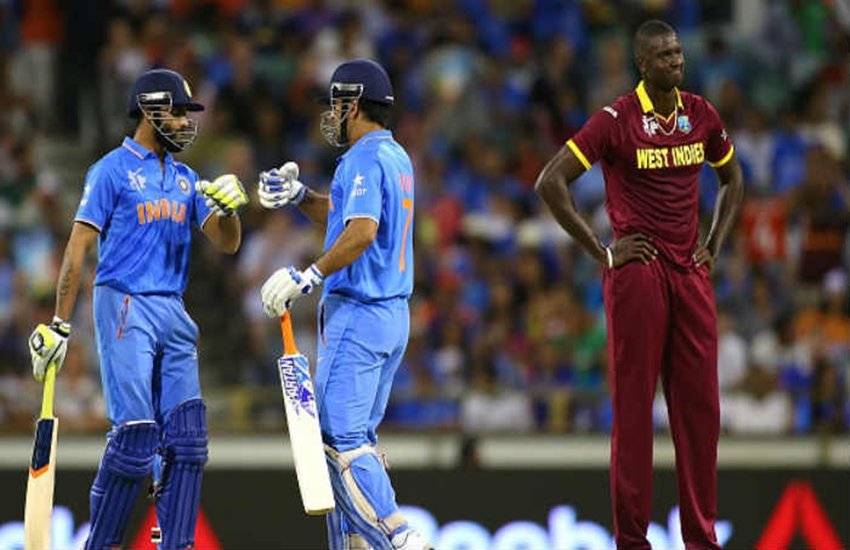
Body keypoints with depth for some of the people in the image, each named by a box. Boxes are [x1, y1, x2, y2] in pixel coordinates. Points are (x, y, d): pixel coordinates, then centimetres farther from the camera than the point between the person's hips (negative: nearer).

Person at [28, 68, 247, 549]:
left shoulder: (185, 179, 17)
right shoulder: (113, 170, -3)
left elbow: (227, 243, 13)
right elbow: (78, 247, -6)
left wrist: (227, 207, -10)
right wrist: (60, 325, -11)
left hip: (173, 312, 7)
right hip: (125, 309, -7)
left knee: (186, 435, -1)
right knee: (136, 433, -14)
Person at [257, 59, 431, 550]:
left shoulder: (365, 158, -14)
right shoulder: (397, 157, 17)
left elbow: (363, 230, -28)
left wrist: (310, 276, -26)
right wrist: (298, 195, 15)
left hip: (358, 313, -10)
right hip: (394, 313, 10)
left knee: (341, 438, -11)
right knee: (357, 436, 13)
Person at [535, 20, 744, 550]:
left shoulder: (701, 115, 7)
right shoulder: (616, 120, -9)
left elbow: (733, 179, 24)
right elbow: (551, 183, -10)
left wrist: (715, 244, 11)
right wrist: (602, 251, -9)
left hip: (691, 273, 5)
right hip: (638, 272, -5)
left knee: (699, 405, 4)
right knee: (634, 406, -1)